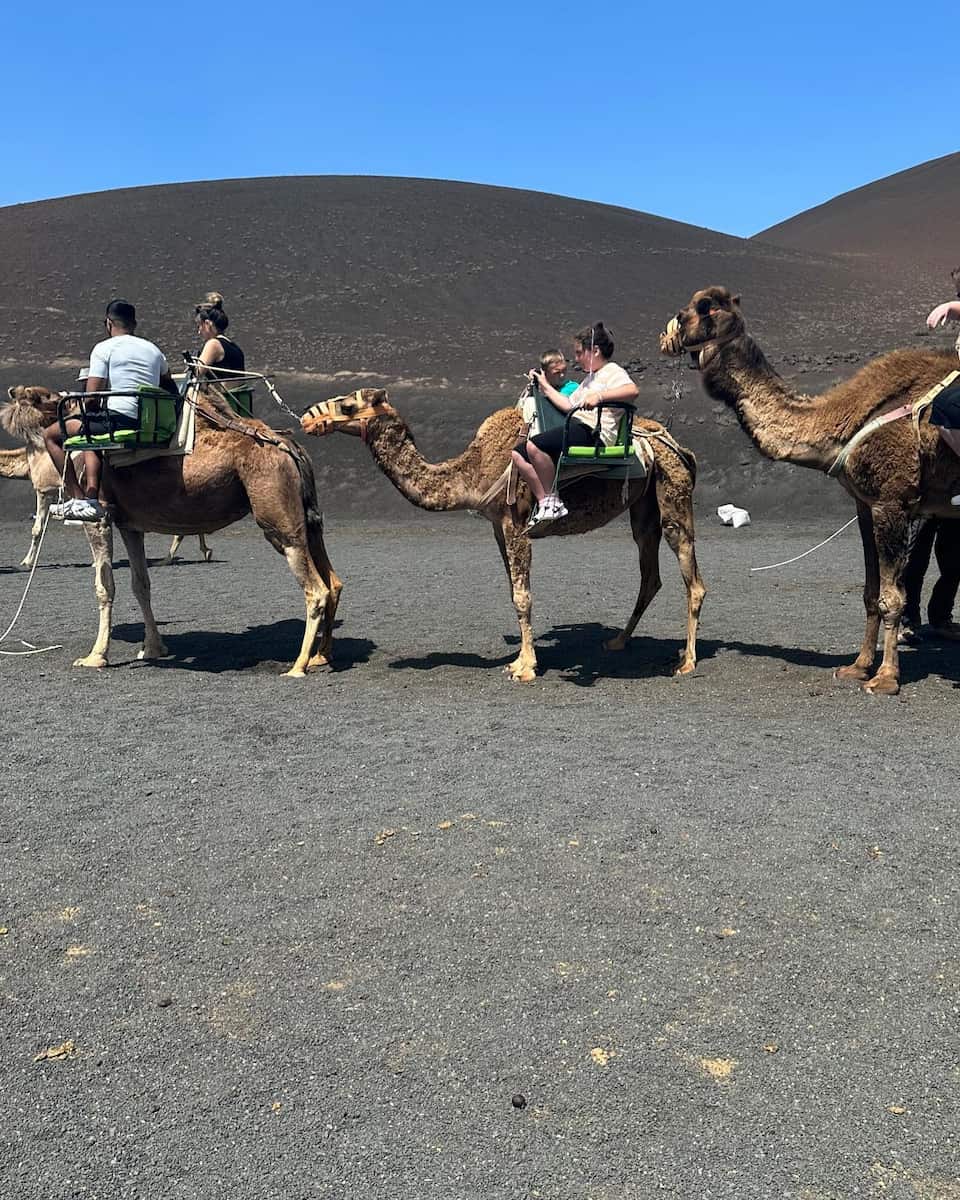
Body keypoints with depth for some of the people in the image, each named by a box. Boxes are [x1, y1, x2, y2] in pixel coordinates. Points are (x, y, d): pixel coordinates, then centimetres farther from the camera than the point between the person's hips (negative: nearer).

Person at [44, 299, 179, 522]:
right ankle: (93, 499, 18)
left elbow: (92, 398, -8)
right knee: (89, 439, 34)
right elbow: (171, 390, 26)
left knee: (51, 434, 10)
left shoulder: (104, 348, -2)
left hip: (117, 420, -7)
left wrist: (99, 412, 13)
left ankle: (79, 499, 1)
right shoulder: (153, 349, 18)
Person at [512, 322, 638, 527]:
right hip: (577, 428, 11)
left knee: (534, 446, -30)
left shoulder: (613, 371, -1)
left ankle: (552, 500, -19)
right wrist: (545, 387, 34)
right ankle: (543, 503, -6)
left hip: (594, 433, -11)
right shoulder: (591, 378, 30)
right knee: (519, 455, 0)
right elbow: (570, 405, 30)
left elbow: (632, 390, -22)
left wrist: (599, 396, -32)